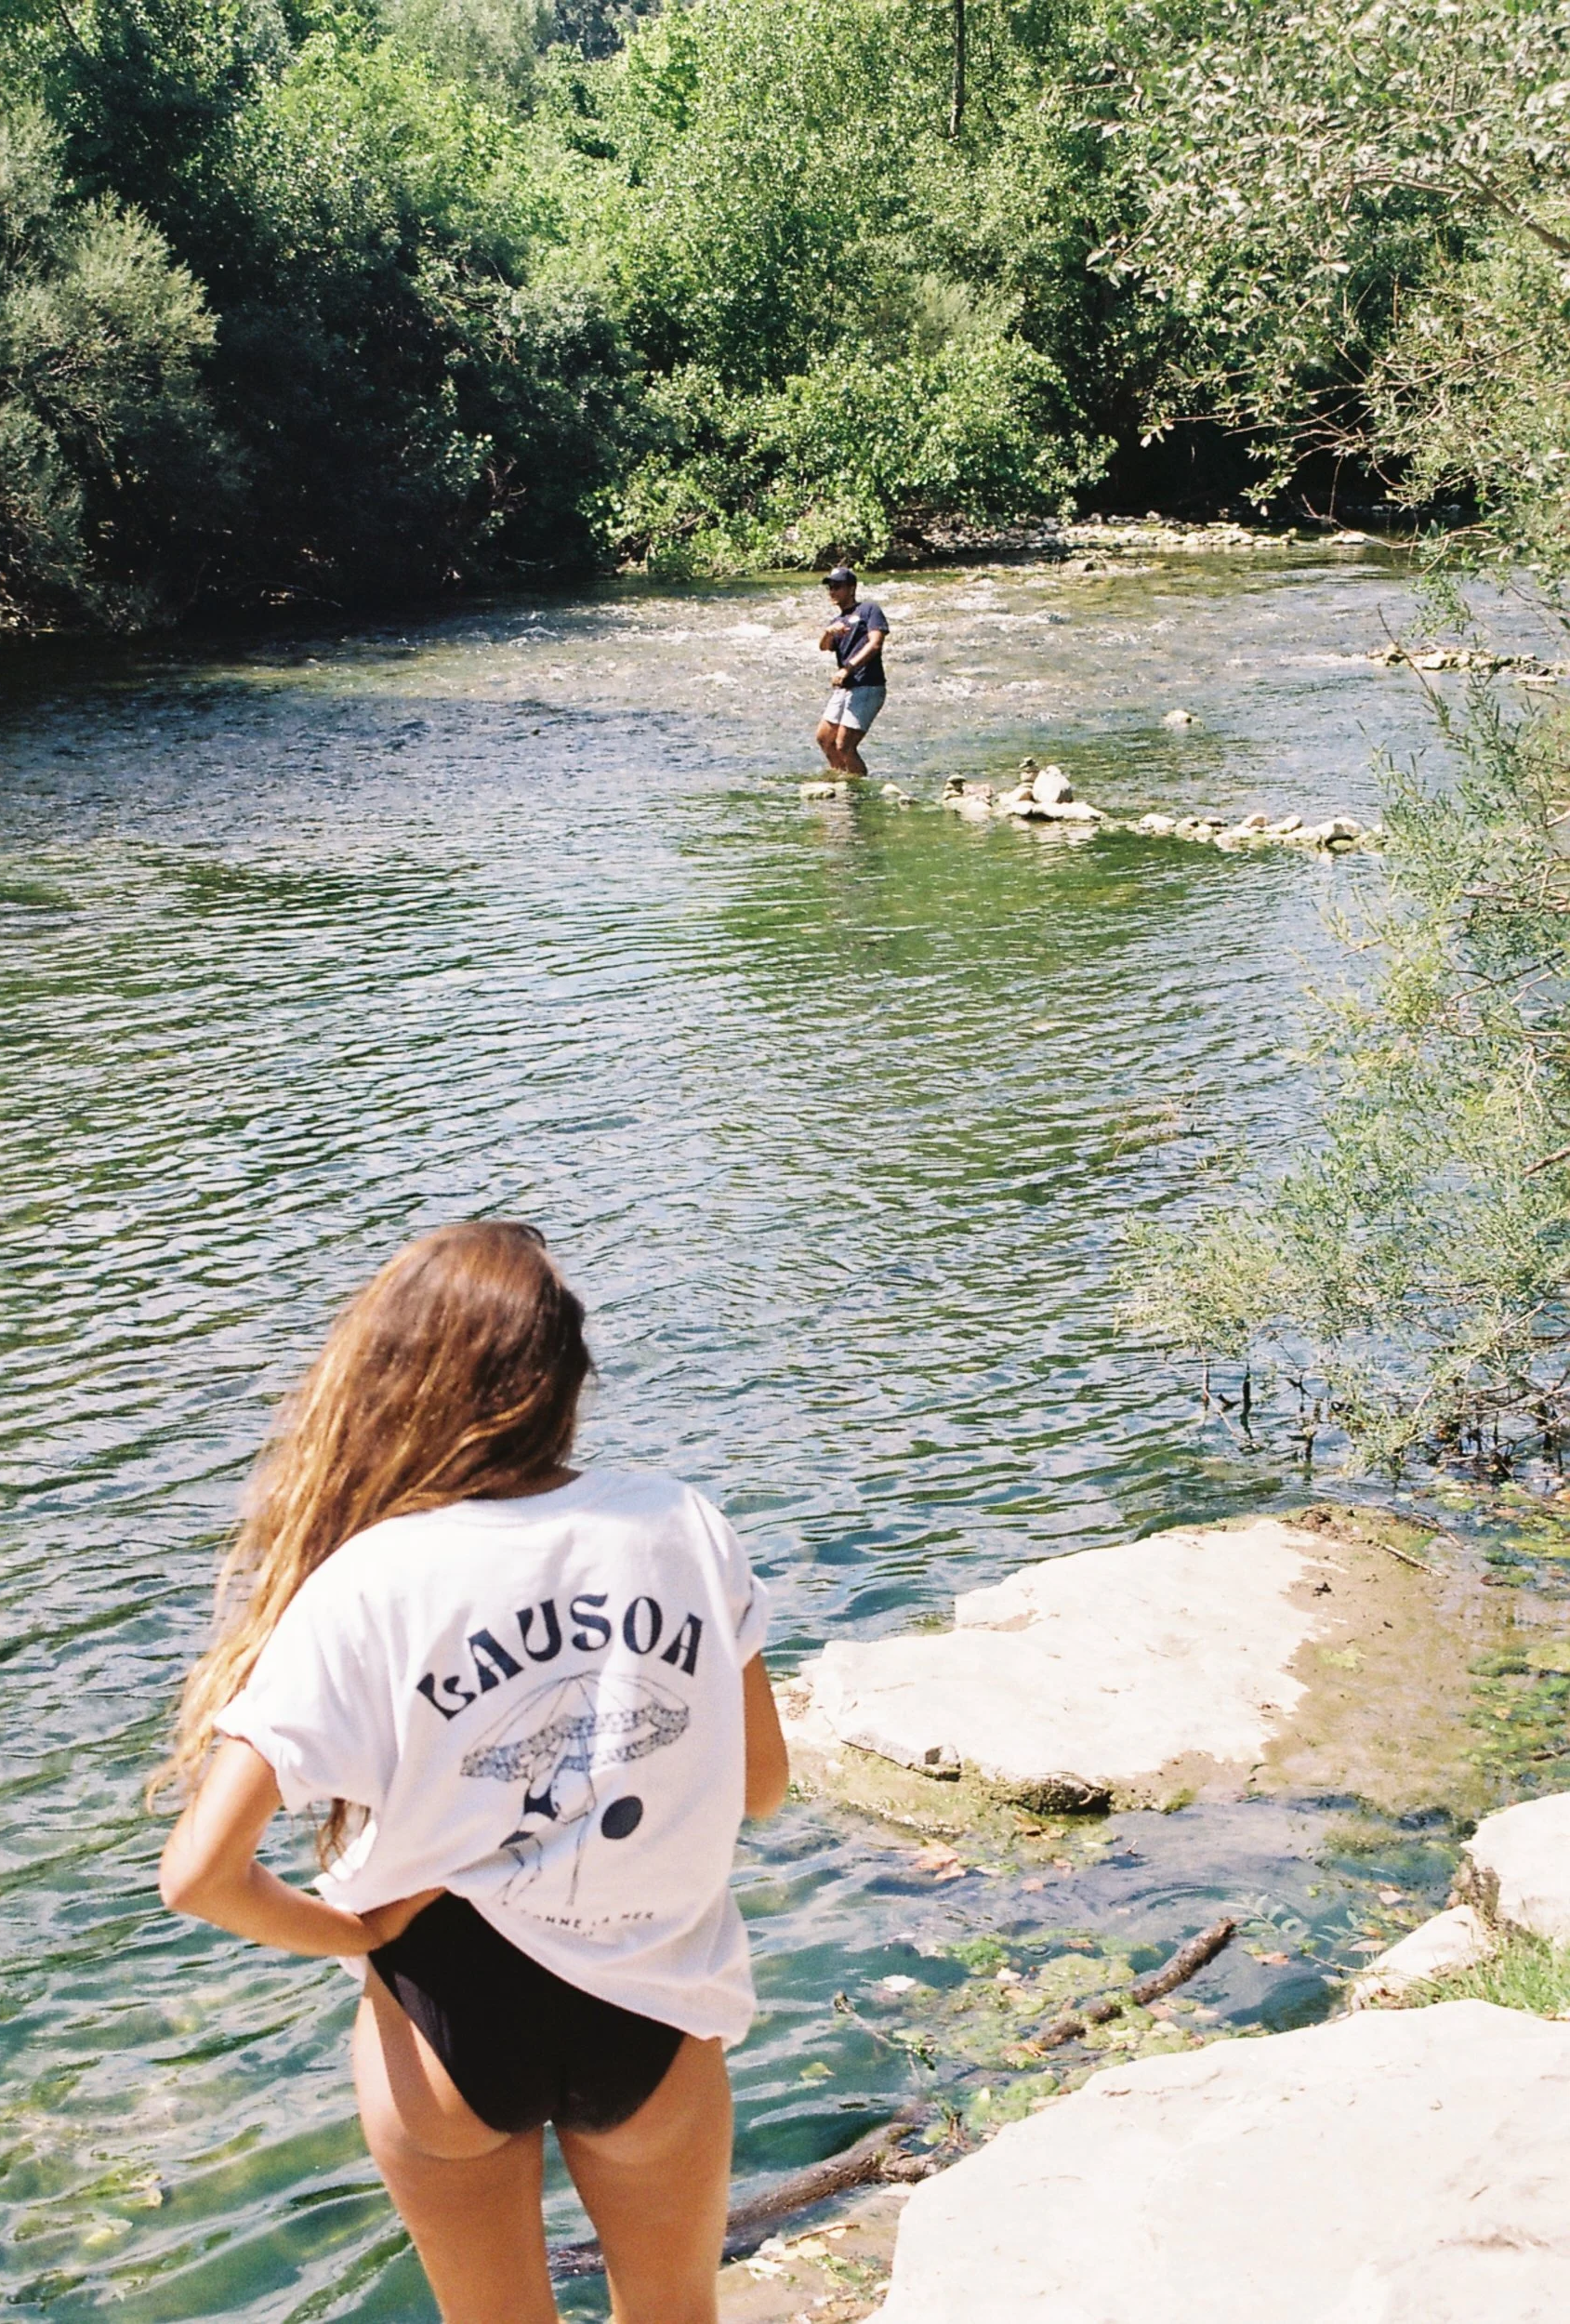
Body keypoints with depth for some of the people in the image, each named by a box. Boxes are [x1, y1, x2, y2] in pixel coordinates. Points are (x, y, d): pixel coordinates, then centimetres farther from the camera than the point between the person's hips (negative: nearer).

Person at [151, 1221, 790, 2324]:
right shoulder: (684, 1527, -12)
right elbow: (762, 1784, -1)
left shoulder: (366, 1587, -19)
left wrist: (361, 1934, -5)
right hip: (655, 2019, 2)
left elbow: (202, 1874, -22)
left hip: (451, 2023, -1)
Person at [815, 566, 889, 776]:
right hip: (845, 688, 9)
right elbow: (824, 647, 2)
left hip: (867, 688, -9)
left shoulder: (869, 609, 0)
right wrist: (829, 632, -21)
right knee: (824, 738, 15)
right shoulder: (837, 621, 21)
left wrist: (848, 668, -19)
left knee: (844, 746, -13)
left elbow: (875, 644, -13)